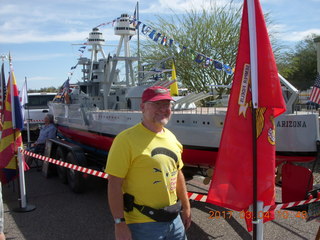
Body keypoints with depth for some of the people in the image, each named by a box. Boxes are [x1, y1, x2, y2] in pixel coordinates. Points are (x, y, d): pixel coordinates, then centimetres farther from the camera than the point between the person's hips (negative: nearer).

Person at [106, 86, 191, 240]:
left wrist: (186, 208, 19)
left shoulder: (171, 137, 7)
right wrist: (120, 223, -17)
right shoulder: (127, 139, -16)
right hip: (143, 225, -7)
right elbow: (114, 183, -17)